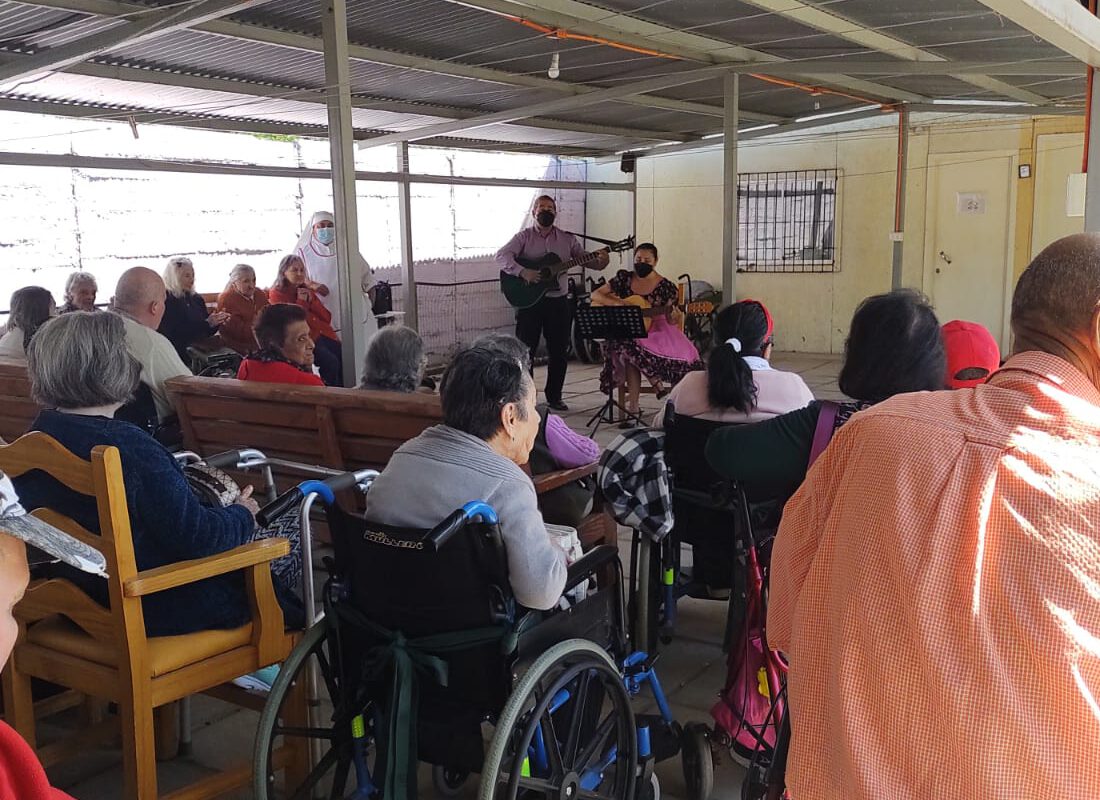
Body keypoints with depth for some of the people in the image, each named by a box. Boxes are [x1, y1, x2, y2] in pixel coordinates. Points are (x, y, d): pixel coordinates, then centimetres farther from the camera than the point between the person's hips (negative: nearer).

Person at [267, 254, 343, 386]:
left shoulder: (306, 290, 18)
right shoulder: (276, 294, 2)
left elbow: (327, 318, 11)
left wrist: (310, 300, -1)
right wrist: (301, 301, -7)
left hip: (323, 334, 5)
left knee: (344, 359, -21)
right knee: (330, 362, -30)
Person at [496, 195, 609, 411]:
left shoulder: (567, 239, 9)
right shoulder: (524, 237, 0)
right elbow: (502, 255, -12)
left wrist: (600, 261, -17)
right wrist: (522, 272, -27)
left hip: (558, 302, 3)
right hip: (529, 301, -3)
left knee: (560, 351, 7)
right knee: (525, 349, 1)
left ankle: (554, 396, 20)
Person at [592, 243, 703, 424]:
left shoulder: (665, 287, -1)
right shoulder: (624, 278, 4)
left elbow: (670, 321, -1)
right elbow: (595, 295, 3)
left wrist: (673, 317, -26)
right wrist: (616, 303, -14)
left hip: (654, 330, -1)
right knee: (628, 348, -35)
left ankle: (633, 406, -18)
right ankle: (655, 381, -15)